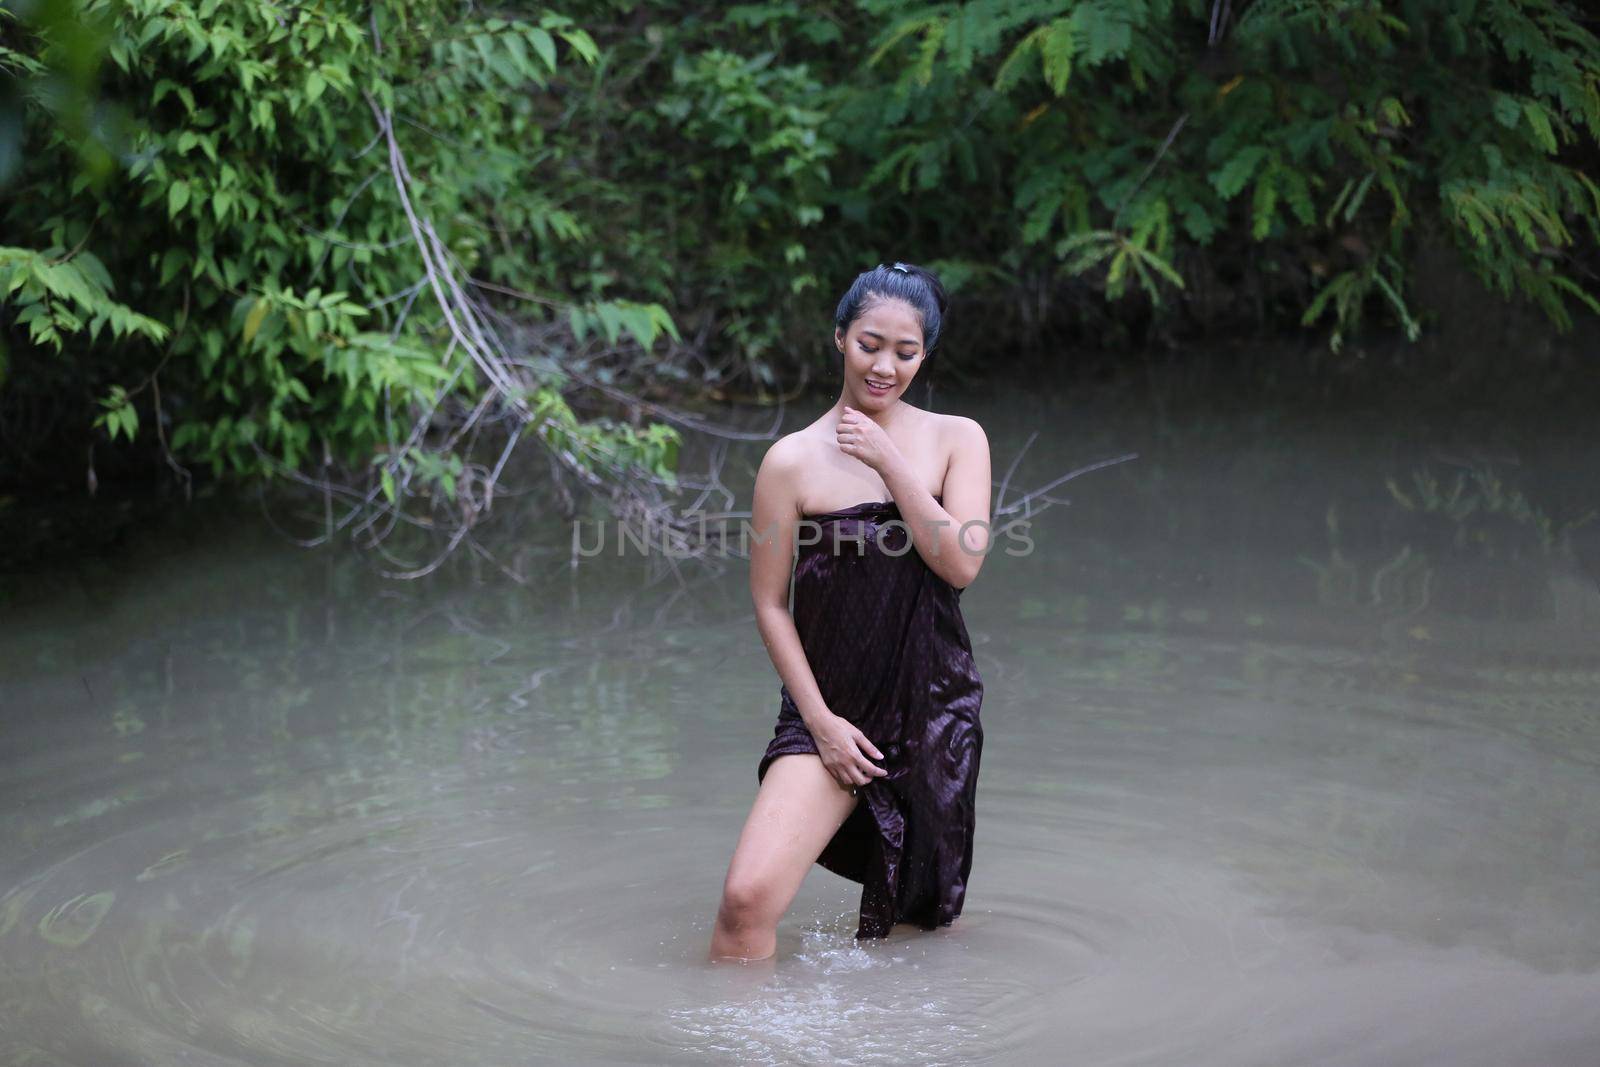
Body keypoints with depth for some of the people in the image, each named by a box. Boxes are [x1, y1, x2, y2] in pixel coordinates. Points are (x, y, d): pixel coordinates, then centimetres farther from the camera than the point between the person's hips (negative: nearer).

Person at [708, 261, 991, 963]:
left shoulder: (957, 440, 1)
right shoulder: (794, 460, -5)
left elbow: (962, 564, -12)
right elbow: (769, 605, -2)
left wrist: (890, 463, -17)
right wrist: (820, 720, -8)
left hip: (936, 709, 2)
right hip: (831, 706, -2)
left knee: (926, 917, 14)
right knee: (747, 897, -19)